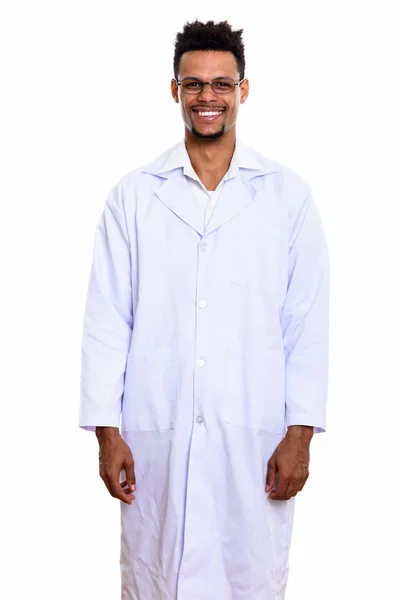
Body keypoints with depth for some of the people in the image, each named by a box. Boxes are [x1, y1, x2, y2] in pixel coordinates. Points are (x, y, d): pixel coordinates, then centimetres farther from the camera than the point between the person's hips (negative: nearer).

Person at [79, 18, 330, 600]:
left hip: (255, 437, 0)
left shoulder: (288, 194, 2)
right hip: (155, 436, 1)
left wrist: (300, 433, -4)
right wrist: (107, 432, -2)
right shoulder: (134, 194, 3)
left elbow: (307, 324, 1)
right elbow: (107, 320, 2)